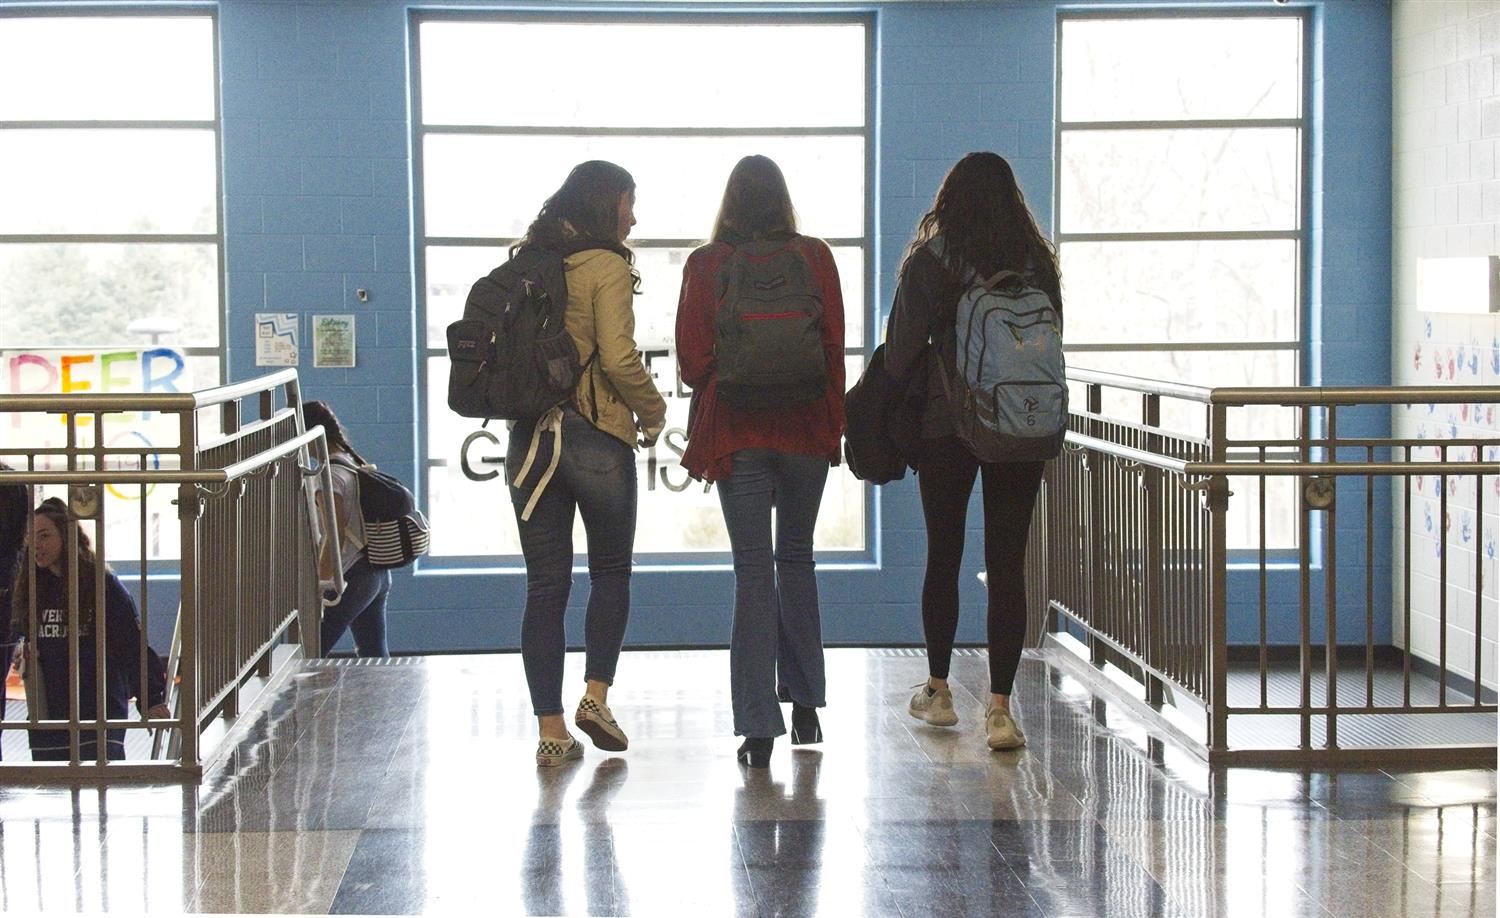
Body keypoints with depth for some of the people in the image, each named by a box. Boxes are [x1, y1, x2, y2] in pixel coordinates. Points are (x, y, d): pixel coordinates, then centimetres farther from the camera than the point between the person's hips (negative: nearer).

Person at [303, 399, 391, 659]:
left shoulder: (329, 475, -16)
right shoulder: (355, 465, 12)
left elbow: (335, 537, -20)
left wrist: (321, 585, -18)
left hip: (352, 577, -10)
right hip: (377, 573, 10)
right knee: (375, 654, 12)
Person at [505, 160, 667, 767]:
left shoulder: (523, 266, 9)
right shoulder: (606, 267, -9)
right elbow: (619, 357, -16)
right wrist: (653, 411, -1)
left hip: (529, 437, 5)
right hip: (596, 438, -5)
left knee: (545, 585, 7)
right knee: (611, 571, 15)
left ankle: (550, 729, 6)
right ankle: (595, 696, 3)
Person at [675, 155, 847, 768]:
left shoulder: (705, 265, -3)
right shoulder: (814, 258, -1)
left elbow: (692, 360, -4)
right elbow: (834, 348, -2)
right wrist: (833, 424, 7)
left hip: (736, 432, -1)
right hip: (805, 429, 1)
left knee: (753, 569, 0)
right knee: (796, 557, 18)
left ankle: (758, 725, -5)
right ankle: (804, 700, 21)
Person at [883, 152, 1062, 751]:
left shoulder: (930, 261, -6)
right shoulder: (1038, 263, 1)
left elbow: (901, 348, -5)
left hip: (945, 428, -1)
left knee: (943, 557, 13)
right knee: (1007, 566, 1)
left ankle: (937, 691, 24)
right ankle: (1000, 708, -3)